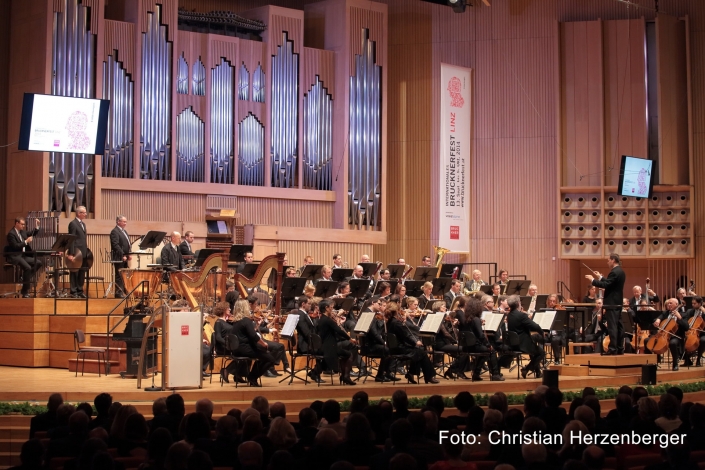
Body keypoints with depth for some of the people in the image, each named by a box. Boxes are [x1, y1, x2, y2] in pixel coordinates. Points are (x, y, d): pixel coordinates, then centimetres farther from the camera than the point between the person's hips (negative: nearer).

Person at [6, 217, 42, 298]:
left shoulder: (22, 232, 12)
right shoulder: (11, 234, -13)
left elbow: (32, 233, 22)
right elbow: (15, 246, -22)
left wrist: (37, 226, 6)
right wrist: (26, 241, -23)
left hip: (23, 255, 9)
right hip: (15, 256, -9)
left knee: (39, 263, -3)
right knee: (27, 267, -30)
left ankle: (26, 277, 5)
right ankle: (25, 292, -23)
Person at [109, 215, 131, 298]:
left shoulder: (124, 231, 20)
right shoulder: (114, 231, -10)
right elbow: (115, 245, -18)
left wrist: (129, 254, 10)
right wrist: (123, 255, -21)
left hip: (125, 258, 9)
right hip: (119, 258, -9)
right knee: (119, 276, -7)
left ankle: (124, 292, 12)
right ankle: (119, 293, -5)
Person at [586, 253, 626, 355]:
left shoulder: (614, 272, -18)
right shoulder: (620, 271, 14)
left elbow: (606, 285, -24)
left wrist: (592, 280, -16)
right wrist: (600, 277, 24)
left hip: (612, 302, -10)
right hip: (618, 302, 10)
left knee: (612, 326, -10)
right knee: (618, 325, 10)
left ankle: (613, 348, -11)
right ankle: (620, 348, 12)